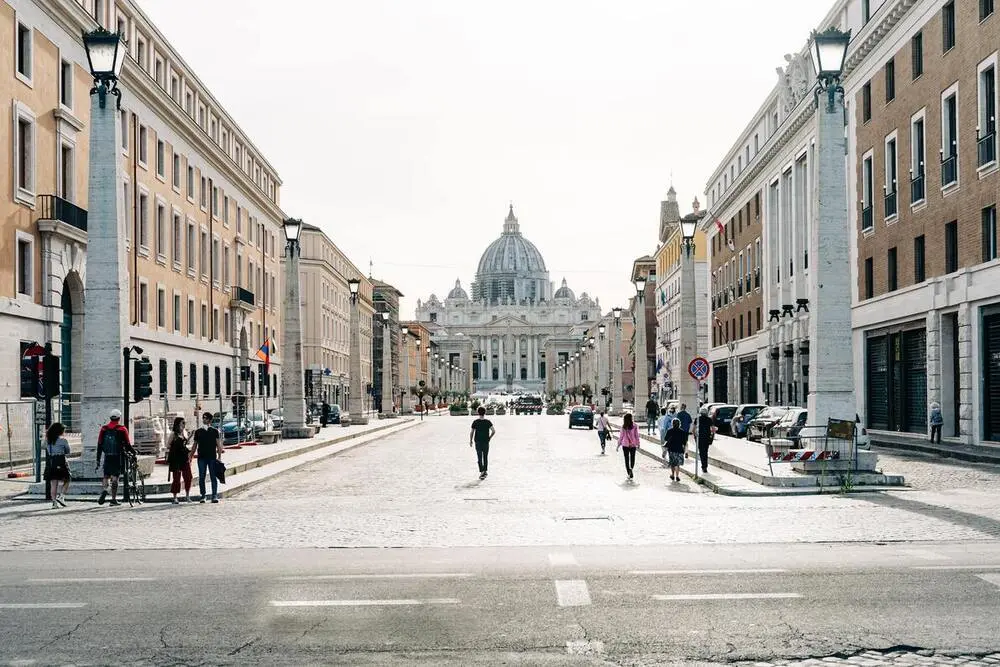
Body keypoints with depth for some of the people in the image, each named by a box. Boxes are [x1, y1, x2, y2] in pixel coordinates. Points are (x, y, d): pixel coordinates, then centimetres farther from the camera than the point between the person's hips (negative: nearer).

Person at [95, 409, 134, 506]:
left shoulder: (104, 429, 5)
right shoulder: (122, 429, -5)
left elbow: (99, 446, 7)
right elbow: (127, 445, -5)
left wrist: (98, 461, 11)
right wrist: (134, 451, 14)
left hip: (107, 457, 3)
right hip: (118, 457, -3)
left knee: (106, 476, 12)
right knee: (115, 477, 1)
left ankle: (103, 490, -16)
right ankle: (113, 499, 1)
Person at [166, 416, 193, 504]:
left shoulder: (185, 432, 12)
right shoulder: (174, 433, -6)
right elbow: (168, 445, -5)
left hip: (185, 457, 6)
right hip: (176, 458, -6)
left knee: (188, 477, 1)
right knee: (176, 478, -1)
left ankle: (187, 496, 12)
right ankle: (175, 497, 7)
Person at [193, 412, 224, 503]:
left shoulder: (215, 431, 4)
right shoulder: (198, 432, 10)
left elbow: (218, 444, 2)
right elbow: (195, 445, 15)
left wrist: (219, 456, -7)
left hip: (212, 457, -2)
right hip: (201, 457, 2)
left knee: (213, 477, -3)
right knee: (201, 477, 2)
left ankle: (214, 496, -2)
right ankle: (203, 496, 9)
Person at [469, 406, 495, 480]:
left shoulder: (475, 422, -7)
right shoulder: (488, 422, -5)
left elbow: (471, 432, -6)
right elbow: (494, 431, -10)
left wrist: (470, 441, 7)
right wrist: (489, 438, 6)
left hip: (478, 442, -1)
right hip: (486, 442, 1)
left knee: (479, 458, 1)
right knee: (485, 457, 15)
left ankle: (482, 472, -10)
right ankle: (485, 471, 20)